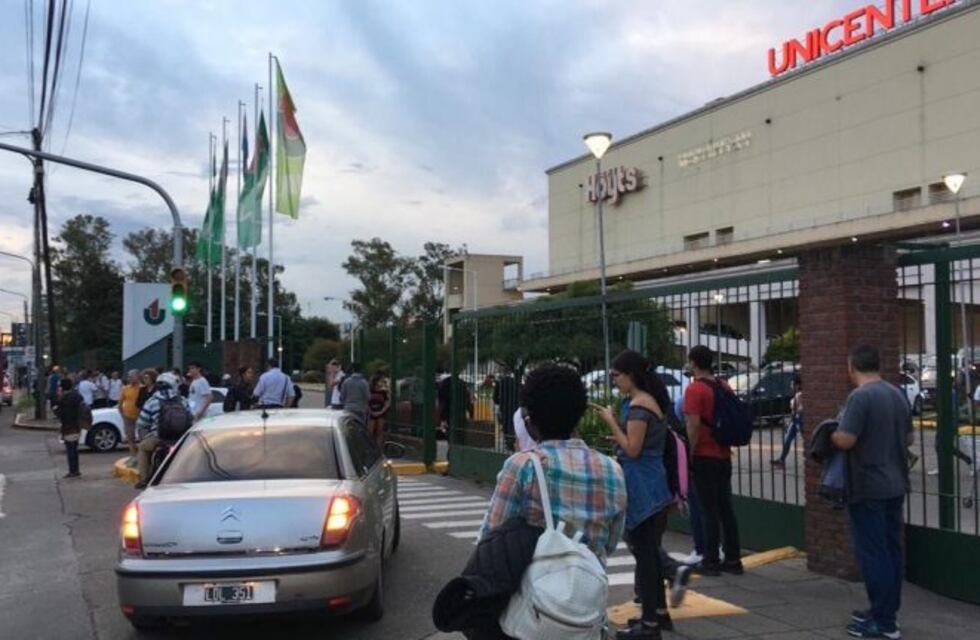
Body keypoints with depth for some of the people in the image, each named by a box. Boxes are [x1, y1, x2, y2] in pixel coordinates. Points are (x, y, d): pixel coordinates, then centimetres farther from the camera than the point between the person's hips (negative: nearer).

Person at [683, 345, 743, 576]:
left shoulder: (695, 389, -14)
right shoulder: (724, 386, 9)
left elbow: (693, 426, -20)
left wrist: (689, 454, -11)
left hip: (704, 457, -7)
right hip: (724, 455, 7)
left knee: (709, 510, -2)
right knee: (725, 507, 12)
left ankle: (711, 562, 2)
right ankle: (733, 559, 16)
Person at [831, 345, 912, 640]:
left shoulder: (860, 396, -17)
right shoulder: (898, 395, 9)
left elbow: (845, 440, -24)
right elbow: (908, 438, 18)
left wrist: (830, 435, -4)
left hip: (868, 488, -8)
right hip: (895, 485, 8)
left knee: (873, 554, -2)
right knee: (891, 550, 14)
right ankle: (887, 612, 24)